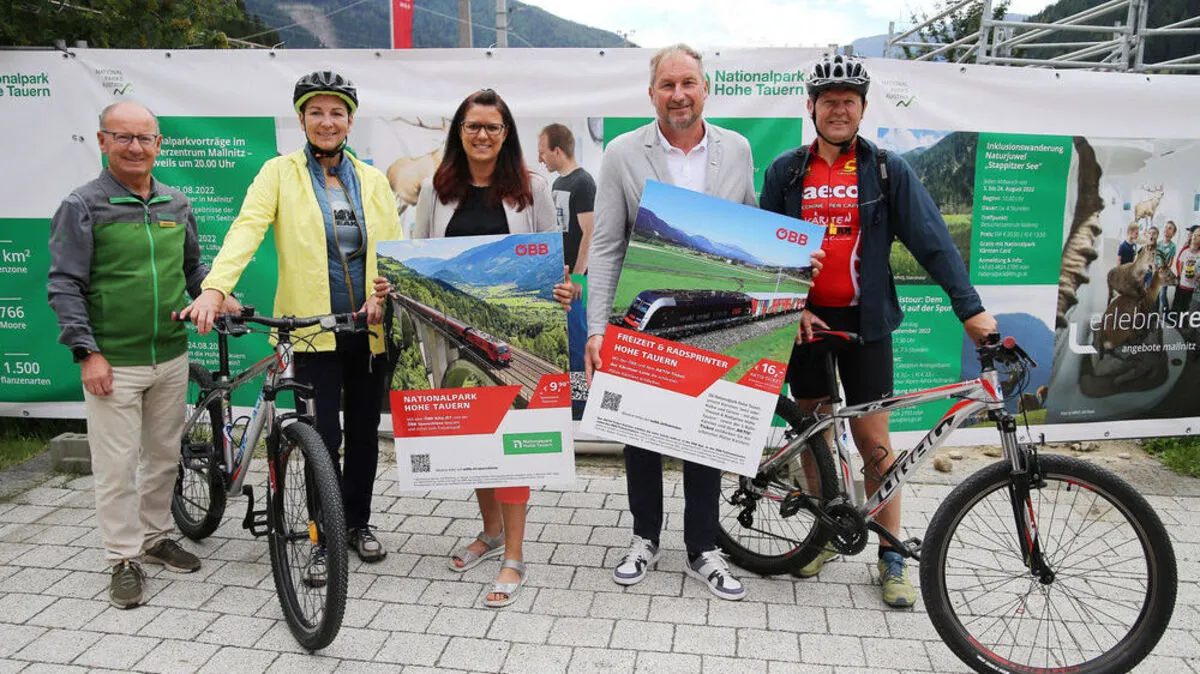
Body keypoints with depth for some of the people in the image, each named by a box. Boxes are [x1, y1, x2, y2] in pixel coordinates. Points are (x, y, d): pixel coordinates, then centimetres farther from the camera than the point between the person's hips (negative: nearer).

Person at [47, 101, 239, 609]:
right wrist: (87, 352, -14)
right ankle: (124, 559, 15)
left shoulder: (177, 205, 9)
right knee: (117, 466, 2)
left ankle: (156, 537, 32)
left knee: (164, 456, 15)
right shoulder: (83, 206, -6)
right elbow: (64, 286, -8)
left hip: (171, 358, 5)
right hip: (113, 364, -5)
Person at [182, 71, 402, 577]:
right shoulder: (281, 173, -1)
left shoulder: (373, 180, 9)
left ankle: (358, 524, 31)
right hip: (312, 328, -3)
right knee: (324, 438, -2)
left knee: (364, 432, 13)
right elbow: (247, 228, -15)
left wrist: (386, 293, -12)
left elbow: (395, 250, 8)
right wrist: (214, 287, -31)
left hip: (369, 328, 4)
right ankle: (324, 541, 16)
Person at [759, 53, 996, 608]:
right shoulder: (785, 171, 6)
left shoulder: (889, 171, 2)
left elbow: (932, 241, -5)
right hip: (805, 319, 2)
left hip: (864, 321, -2)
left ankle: (891, 556, 13)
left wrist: (970, 308, -15)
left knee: (872, 438, -1)